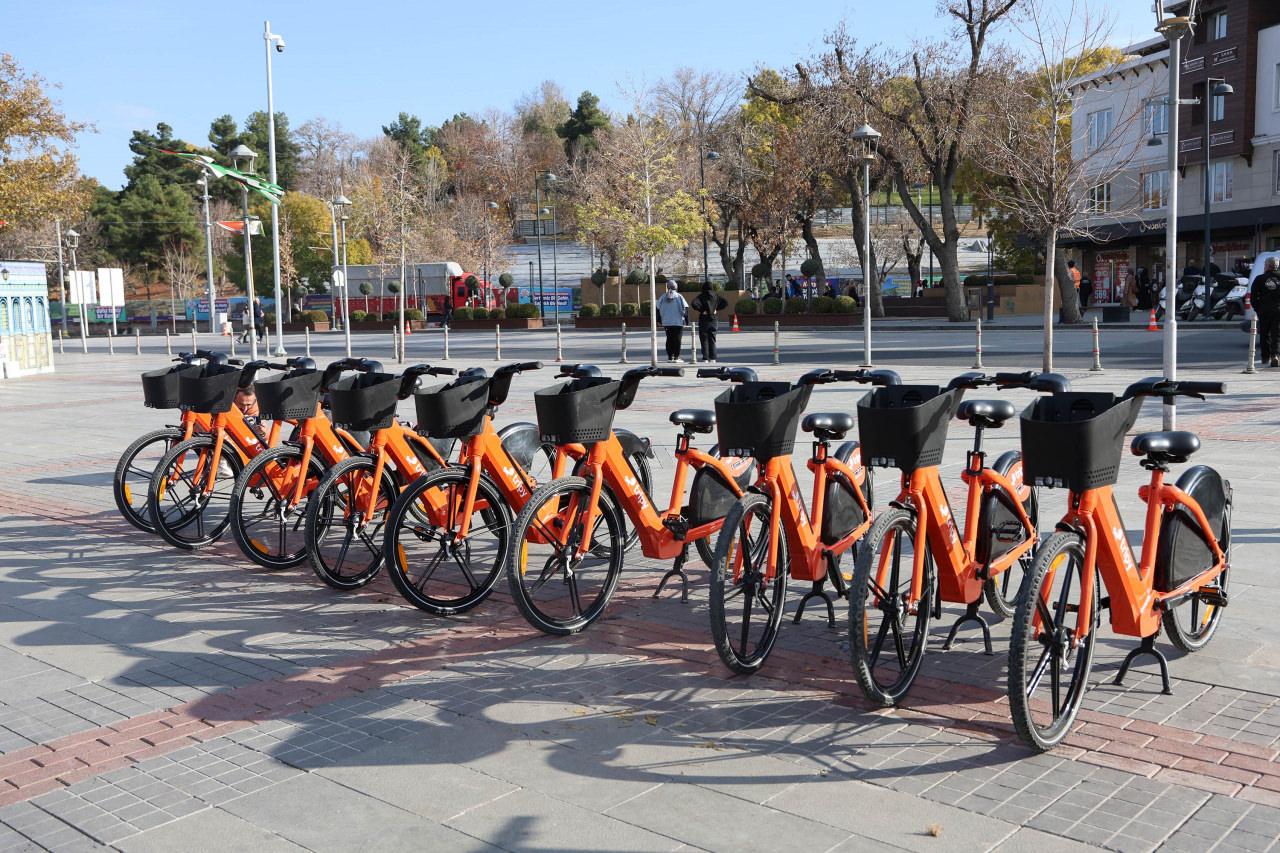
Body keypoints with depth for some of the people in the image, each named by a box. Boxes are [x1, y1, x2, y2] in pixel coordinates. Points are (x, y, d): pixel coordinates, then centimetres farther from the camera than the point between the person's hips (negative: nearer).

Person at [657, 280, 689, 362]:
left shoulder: (663, 297, 5)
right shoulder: (679, 297, -5)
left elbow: (658, 309, 7)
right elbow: (685, 308, -8)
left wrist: (660, 320, 15)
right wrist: (686, 319, -1)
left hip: (666, 322, 3)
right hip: (678, 322, -3)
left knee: (669, 339, 11)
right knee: (677, 339, 1)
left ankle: (670, 356, 11)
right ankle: (676, 357, -2)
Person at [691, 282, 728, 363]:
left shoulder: (701, 296, -10)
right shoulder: (716, 296, 2)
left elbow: (694, 304, -25)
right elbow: (725, 303, 4)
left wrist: (701, 310, -13)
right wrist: (717, 309, 6)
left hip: (703, 319, -4)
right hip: (713, 319, 4)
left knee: (704, 340, 2)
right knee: (712, 339, 11)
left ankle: (705, 358, -1)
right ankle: (712, 358, 9)